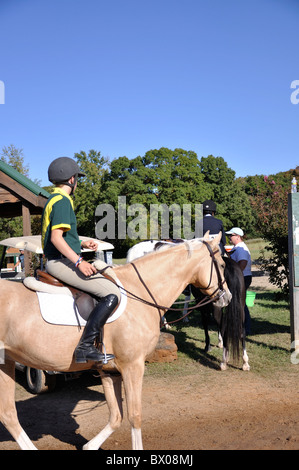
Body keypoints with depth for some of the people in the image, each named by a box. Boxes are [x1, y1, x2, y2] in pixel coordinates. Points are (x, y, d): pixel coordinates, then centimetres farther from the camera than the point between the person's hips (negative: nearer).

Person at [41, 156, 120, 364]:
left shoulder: (53, 200, 20)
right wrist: (78, 261, -24)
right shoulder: (62, 201, -11)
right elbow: (56, 237, -22)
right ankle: (85, 347, -18)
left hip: (61, 261, 11)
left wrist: (82, 244, 15)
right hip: (62, 263, -11)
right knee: (112, 293, -18)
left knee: (106, 281, 21)